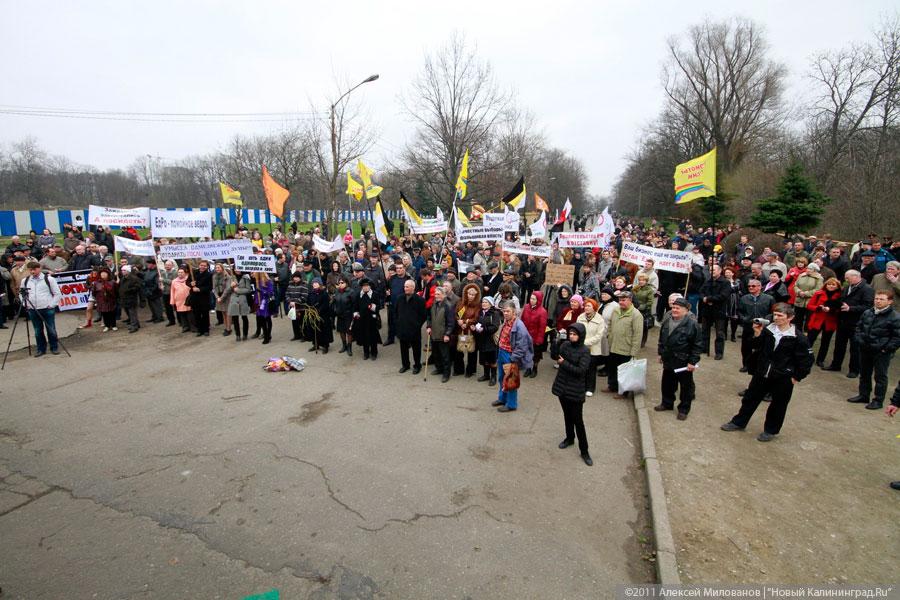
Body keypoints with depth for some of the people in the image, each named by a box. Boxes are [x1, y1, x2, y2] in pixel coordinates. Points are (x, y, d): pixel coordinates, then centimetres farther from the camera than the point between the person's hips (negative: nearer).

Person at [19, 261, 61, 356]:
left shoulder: (49, 279, -3)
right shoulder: (25, 281, 8)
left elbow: (57, 294, -1)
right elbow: (21, 294, 21)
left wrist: (51, 304, -6)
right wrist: (25, 304, 7)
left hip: (47, 309, -3)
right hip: (32, 310, 3)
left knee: (51, 329, 1)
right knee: (38, 331, 8)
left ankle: (54, 347, 14)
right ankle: (41, 349, 18)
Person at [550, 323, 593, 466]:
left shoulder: (585, 351, -15)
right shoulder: (565, 344, 0)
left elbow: (580, 370, -22)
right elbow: (554, 356, -5)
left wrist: (563, 363, -20)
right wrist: (556, 342, -22)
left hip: (576, 390, -5)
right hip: (562, 386, 5)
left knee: (578, 420, 0)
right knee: (567, 415, 21)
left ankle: (584, 451, 11)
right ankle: (569, 438, 41)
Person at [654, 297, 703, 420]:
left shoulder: (692, 325, -17)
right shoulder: (667, 322, 4)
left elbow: (698, 345, -15)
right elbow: (661, 339, 16)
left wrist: (692, 361, -15)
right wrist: (661, 353, 15)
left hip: (684, 363, -6)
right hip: (668, 361, 6)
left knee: (686, 386, 9)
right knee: (667, 383, 18)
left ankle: (683, 409, 22)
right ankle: (667, 403, 36)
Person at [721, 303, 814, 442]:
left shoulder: (798, 338, -15)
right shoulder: (768, 330, -4)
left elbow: (807, 361, -10)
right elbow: (757, 347, 4)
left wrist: (796, 377, -7)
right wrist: (757, 334, -13)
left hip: (783, 379, -4)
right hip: (761, 374, 4)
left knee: (777, 405, 13)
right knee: (750, 398, 14)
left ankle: (771, 430, 32)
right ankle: (739, 422, 30)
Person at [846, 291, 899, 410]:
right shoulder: (867, 313, 4)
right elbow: (859, 327, 16)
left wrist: (887, 349, -14)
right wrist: (859, 341, 6)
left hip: (881, 353, -6)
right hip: (865, 350, 6)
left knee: (880, 376, 3)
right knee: (864, 374, 16)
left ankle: (878, 400, 12)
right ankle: (863, 396, 29)